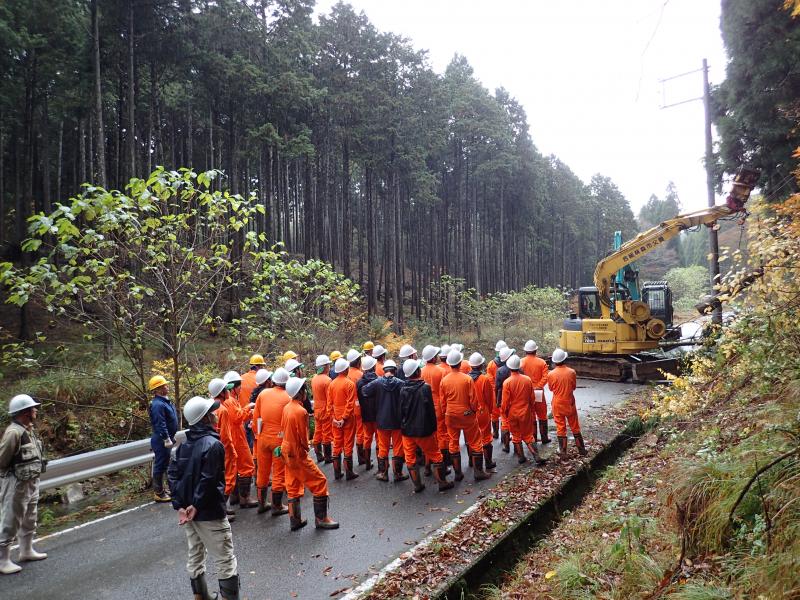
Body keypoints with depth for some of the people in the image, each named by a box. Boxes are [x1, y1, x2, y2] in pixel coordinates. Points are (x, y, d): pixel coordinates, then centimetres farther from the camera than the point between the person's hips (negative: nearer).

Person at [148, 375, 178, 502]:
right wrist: (167, 439, -22)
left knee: (163, 464, 19)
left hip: (165, 439, 10)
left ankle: (160, 488, 31)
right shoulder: (158, 404, -22)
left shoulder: (165, 401, 10)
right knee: (160, 465, -1)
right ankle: (158, 493, 9)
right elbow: (160, 425, -25)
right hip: (161, 440, -10)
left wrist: (171, 437, 22)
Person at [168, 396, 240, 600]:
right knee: (226, 561, 2)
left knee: (195, 556, 21)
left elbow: (173, 474, 3)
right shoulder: (213, 444, -19)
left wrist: (180, 505, -1)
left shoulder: (185, 444, 5)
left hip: (188, 511, 8)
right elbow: (208, 481, -24)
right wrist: (197, 506, -14)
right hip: (210, 513, -8)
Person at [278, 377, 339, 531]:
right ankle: (321, 519, 9)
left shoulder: (287, 408, 2)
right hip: (298, 455, -9)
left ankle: (295, 520, 25)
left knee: (293, 487, 17)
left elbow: (283, 430, 9)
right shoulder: (301, 411, -23)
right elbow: (303, 437, -18)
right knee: (319, 482, 2)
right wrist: (306, 448, 0)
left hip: (286, 452, 9)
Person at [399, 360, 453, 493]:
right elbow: (430, 409, -12)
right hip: (423, 429, -3)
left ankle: (417, 485, 19)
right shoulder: (425, 387, -14)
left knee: (410, 458, 13)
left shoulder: (403, 389, -2)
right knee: (436, 456, 11)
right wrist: (433, 427, -2)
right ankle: (442, 483, 17)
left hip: (407, 429, 4)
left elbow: (401, 410, 4)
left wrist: (403, 426, 14)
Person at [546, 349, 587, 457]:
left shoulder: (551, 374, -16)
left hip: (557, 404, -1)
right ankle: (582, 450, 24)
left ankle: (562, 451, 16)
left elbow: (551, 388, 0)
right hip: (570, 403, 1)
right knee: (575, 427, 14)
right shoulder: (571, 372, -13)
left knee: (560, 428, 10)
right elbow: (574, 387, 2)